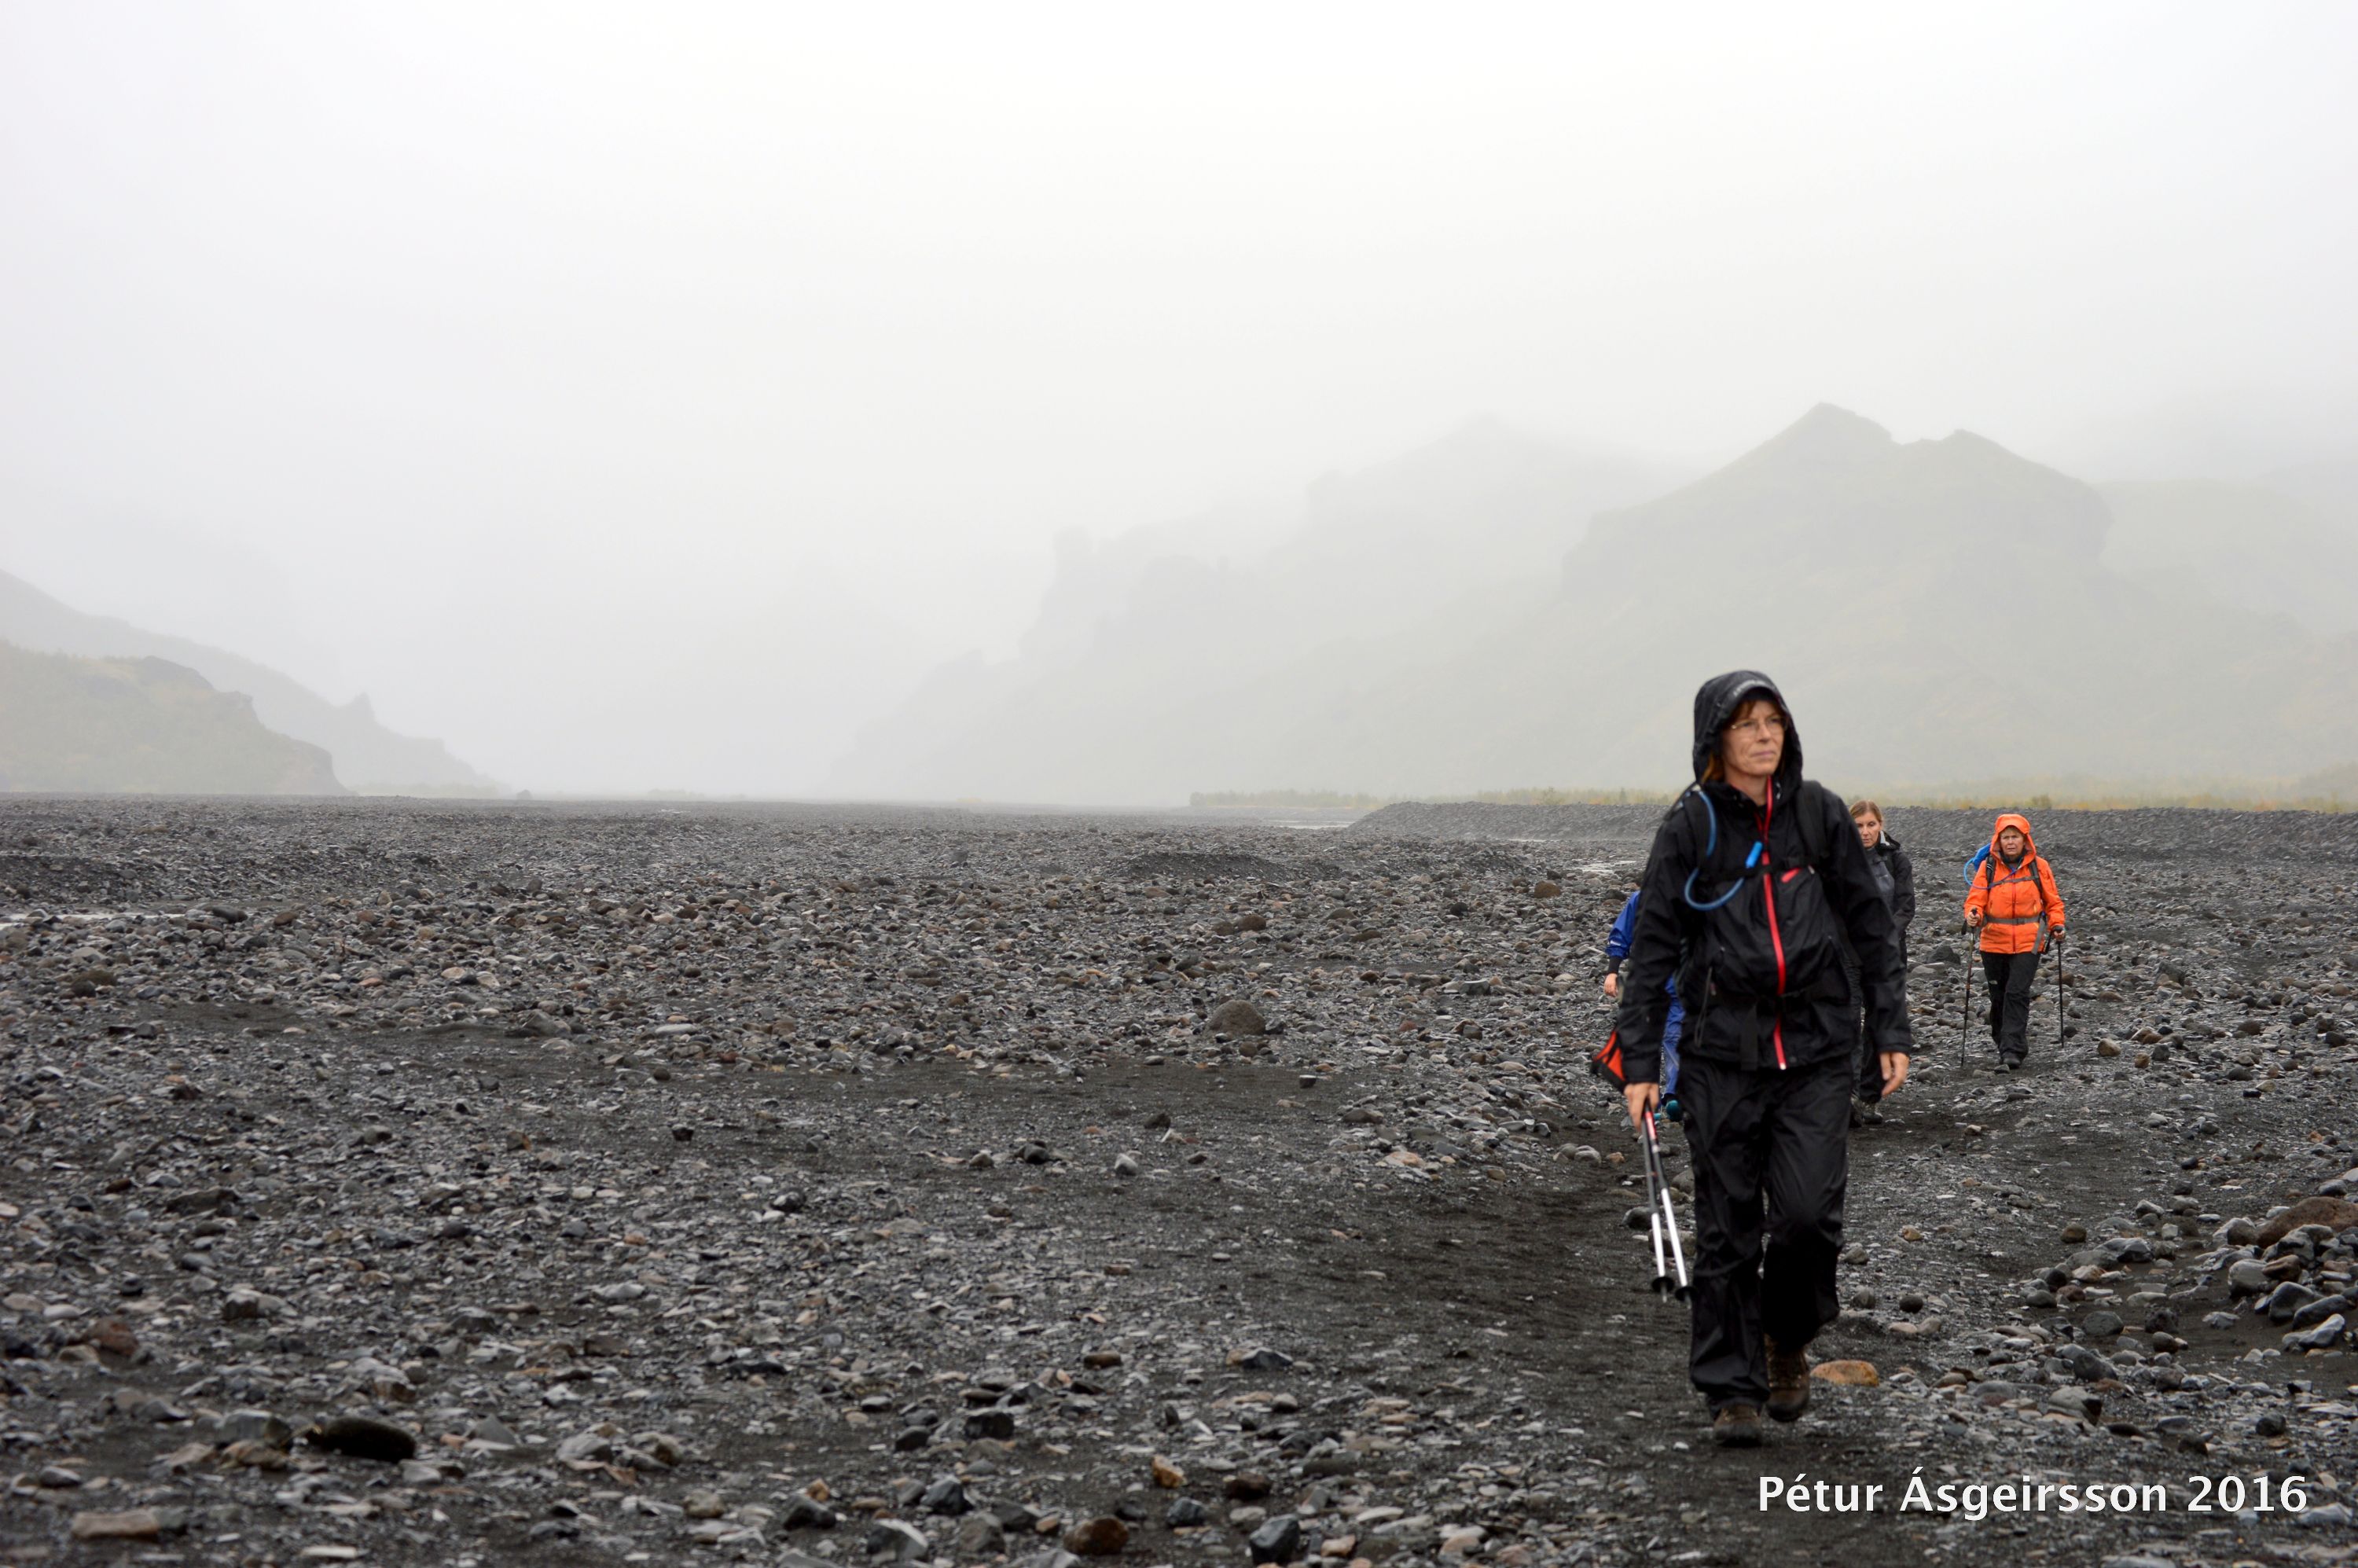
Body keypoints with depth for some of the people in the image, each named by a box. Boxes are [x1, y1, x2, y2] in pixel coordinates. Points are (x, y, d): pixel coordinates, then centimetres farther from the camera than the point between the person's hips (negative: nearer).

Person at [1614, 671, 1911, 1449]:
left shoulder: (1819, 815, 5)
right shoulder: (1690, 824, -1)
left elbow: (1871, 925, 11)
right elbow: (1652, 947, 0)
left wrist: (1891, 1032, 6)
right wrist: (1639, 1063, -4)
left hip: (1816, 1044, 1)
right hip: (1722, 1049, -1)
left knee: (1809, 1212, -10)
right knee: (1728, 1226, 1)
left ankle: (1787, 1337, 19)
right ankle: (1732, 1390, 12)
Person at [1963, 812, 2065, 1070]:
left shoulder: (2039, 866, 2)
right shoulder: (1988, 867, 2)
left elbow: (2052, 900, 12)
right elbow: (1976, 898, -2)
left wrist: (2057, 925, -2)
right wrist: (1973, 916, -23)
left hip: (2028, 942, -2)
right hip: (1994, 942, 2)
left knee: (2017, 993, -14)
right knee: (1999, 997, 8)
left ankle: (2012, 1053, -17)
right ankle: (2006, 1044, 27)